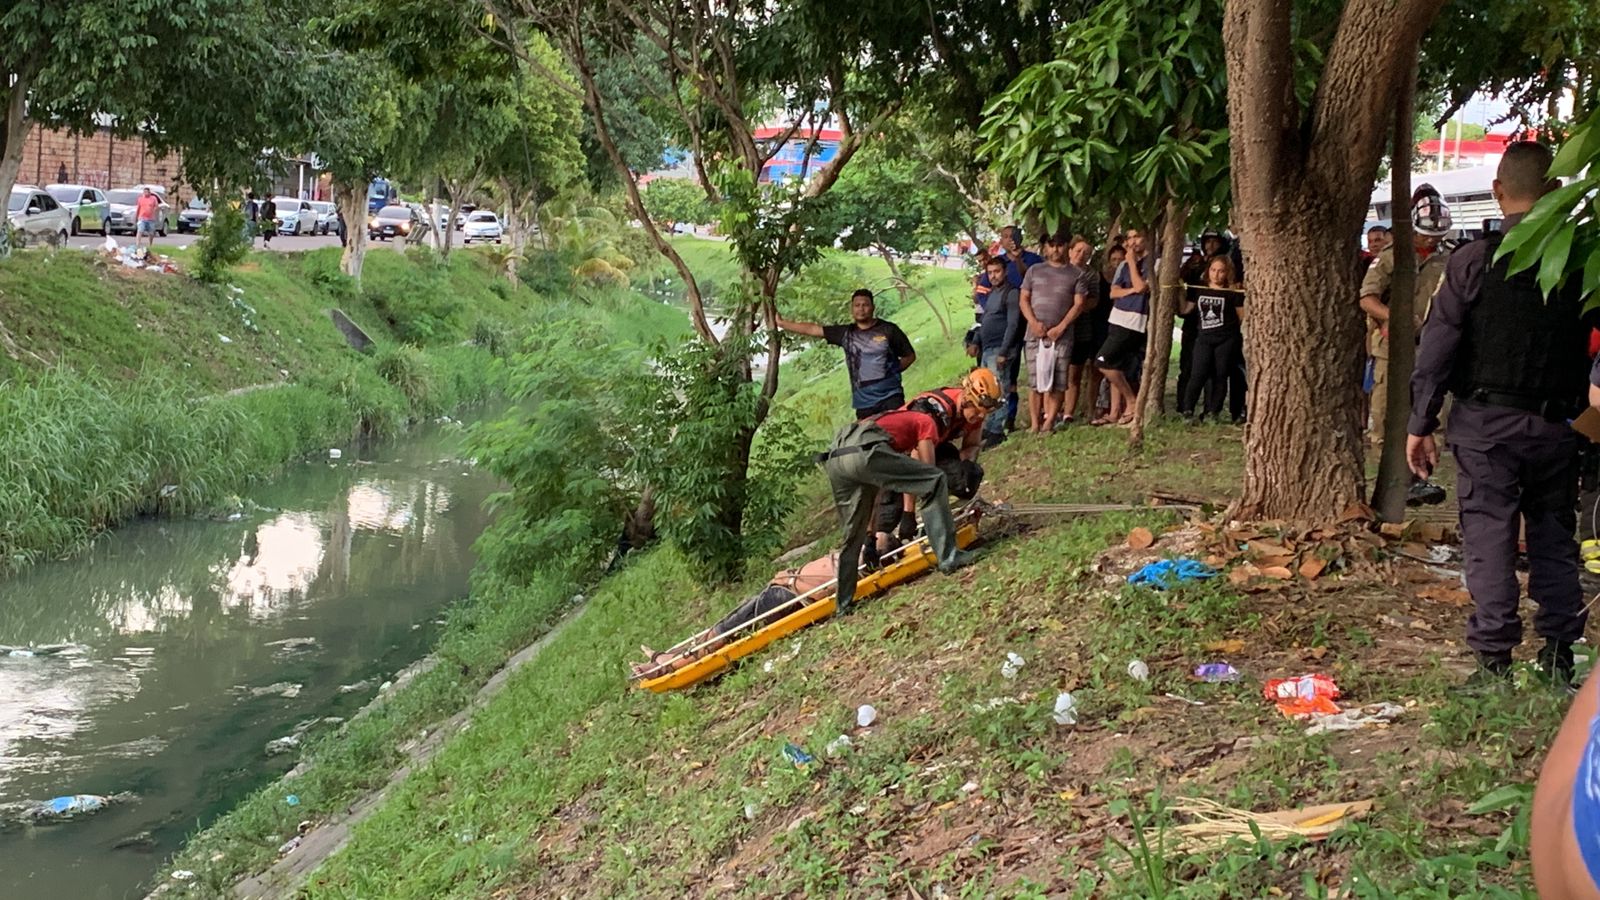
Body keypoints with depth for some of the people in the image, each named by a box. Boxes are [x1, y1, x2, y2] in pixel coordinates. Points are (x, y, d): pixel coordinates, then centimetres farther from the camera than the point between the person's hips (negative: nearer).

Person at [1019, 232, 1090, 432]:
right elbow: (1024, 299, 10)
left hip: (1062, 335, -1)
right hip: (1035, 334, 1)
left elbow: (1079, 304, 0)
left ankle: (1049, 422, -2)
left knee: (1058, 382, -5)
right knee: (1035, 381, -1)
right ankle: (1035, 424, 2)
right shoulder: (1035, 271, 14)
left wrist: (1061, 327, -10)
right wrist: (1034, 323, -6)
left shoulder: (1077, 274, 8)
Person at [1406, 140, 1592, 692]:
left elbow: (1437, 347, -6)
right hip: (1556, 421, 3)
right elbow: (1587, 346, -1)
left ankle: (1495, 661, 0)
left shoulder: (1475, 259, -7)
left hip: (1487, 420, -3)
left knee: (1489, 537, 0)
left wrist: (1420, 424, -1)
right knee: (1554, 537, 13)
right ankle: (1559, 656, 17)